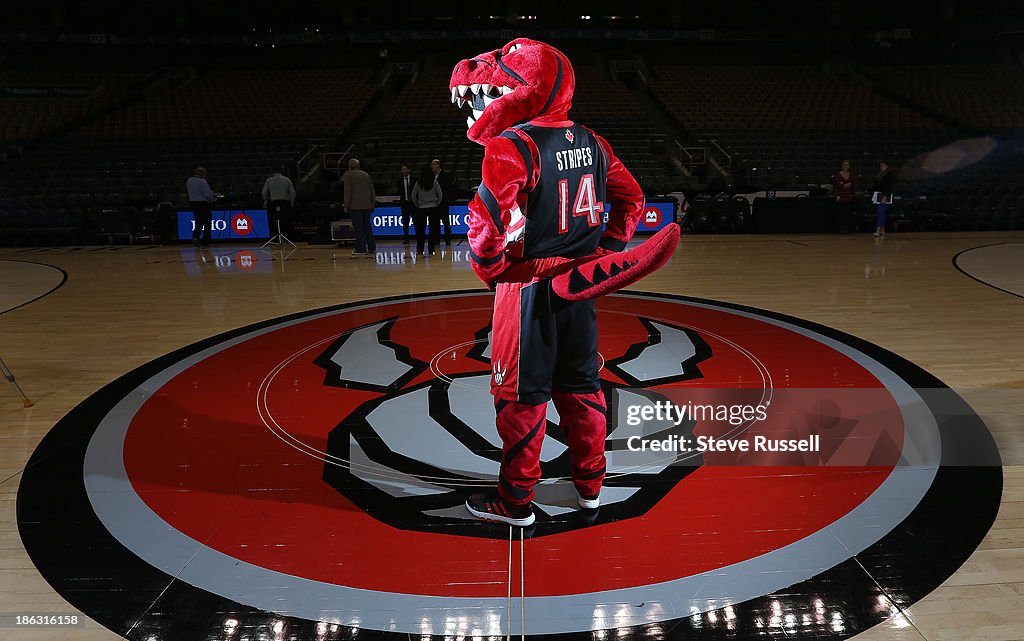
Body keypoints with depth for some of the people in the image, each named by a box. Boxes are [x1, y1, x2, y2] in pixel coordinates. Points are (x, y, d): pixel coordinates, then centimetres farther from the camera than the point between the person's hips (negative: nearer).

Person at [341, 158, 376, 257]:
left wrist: (346, 206, -7)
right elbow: (372, 191, 14)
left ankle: (361, 250, -4)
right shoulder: (366, 175, 15)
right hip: (366, 205, 5)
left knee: (359, 228, -4)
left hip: (355, 206, -5)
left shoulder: (348, 175, -2)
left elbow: (348, 191, -10)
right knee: (367, 227, 11)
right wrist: (373, 205, 19)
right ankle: (372, 249, 10)